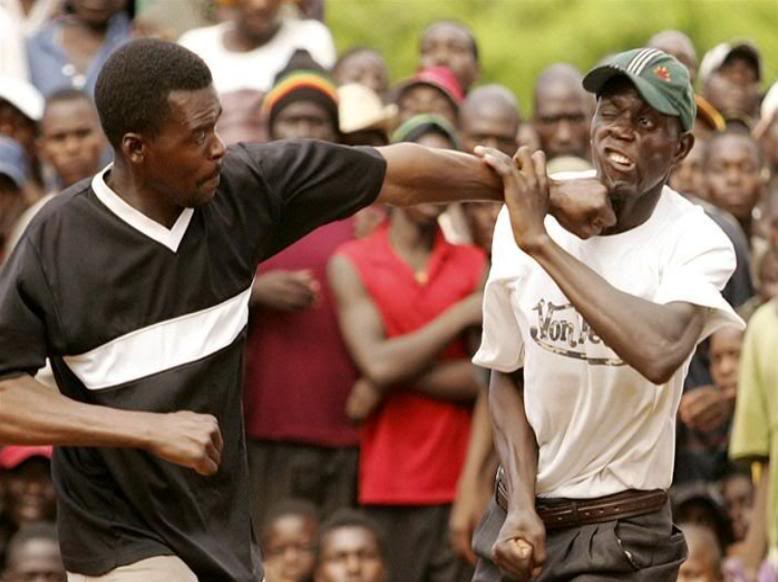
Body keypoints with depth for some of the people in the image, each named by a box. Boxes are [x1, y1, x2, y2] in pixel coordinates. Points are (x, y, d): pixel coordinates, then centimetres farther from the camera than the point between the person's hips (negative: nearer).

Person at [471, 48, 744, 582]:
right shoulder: (525, 214, -3)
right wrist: (520, 507, -7)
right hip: (517, 514, 4)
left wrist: (541, 242, -31)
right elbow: (508, 375, 6)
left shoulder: (695, 242, -15)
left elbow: (661, 353, -35)